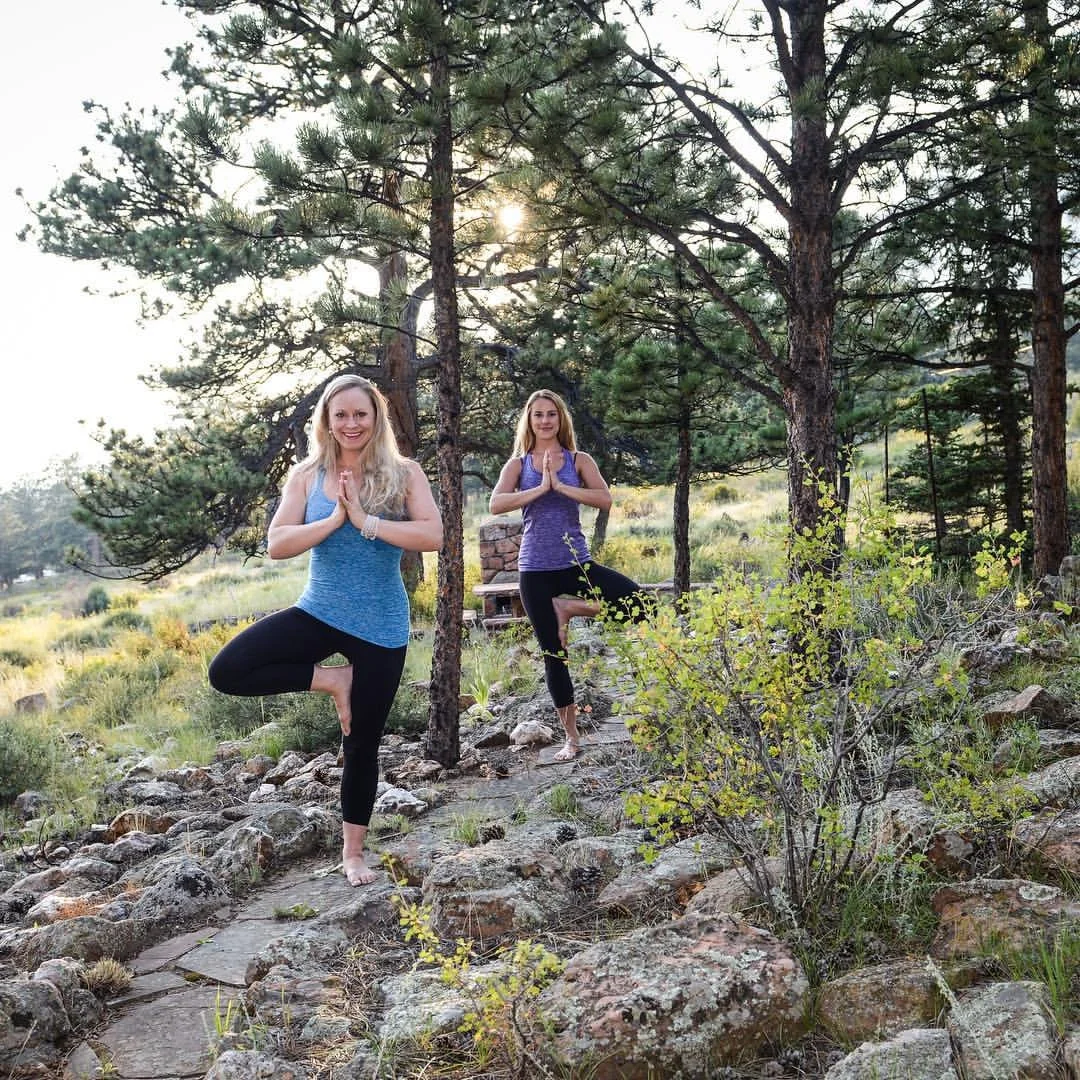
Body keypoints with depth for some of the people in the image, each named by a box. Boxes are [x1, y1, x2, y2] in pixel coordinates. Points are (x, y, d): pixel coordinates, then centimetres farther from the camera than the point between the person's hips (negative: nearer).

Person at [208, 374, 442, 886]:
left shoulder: (404, 473, -4)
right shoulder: (307, 475, -1)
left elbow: (432, 536, -17)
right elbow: (276, 545, -9)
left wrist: (367, 521, -23)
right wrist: (335, 519, -20)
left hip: (381, 627, -2)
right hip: (319, 614, 2)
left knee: (362, 743, 9)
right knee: (227, 671, -18)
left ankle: (353, 852, 30)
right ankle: (331, 680, 1)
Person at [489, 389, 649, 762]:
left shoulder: (579, 460, 5)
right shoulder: (518, 464, 5)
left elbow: (604, 498, -11)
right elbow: (495, 504, -12)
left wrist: (561, 486, -18)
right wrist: (540, 488, -17)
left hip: (576, 563, 1)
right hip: (536, 569, 0)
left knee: (638, 605, -21)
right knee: (553, 655, 4)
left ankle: (568, 608, 0)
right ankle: (571, 737, 18)